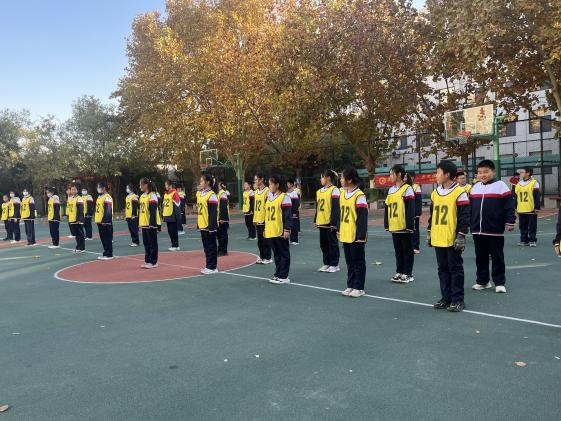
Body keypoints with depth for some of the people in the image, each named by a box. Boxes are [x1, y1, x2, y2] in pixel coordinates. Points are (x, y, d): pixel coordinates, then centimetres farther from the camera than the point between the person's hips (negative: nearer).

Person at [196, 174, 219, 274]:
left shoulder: (211, 195, -14)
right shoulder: (199, 194, 12)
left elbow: (213, 213, -17)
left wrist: (211, 226, -20)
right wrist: (198, 224, 17)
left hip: (209, 226, -8)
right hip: (202, 226, 8)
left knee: (211, 247, 1)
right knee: (206, 247, 14)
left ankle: (212, 267, 9)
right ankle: (208, 266, 23)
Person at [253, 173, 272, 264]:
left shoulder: (267, 191, -12)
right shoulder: (256, 192, 13)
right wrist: (254, 219, 15)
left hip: (264, 220, -8)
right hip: (258, 220, 8)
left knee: (265, 240, 0)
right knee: (260, 240, 13)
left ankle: (267, 258, 9)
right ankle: (261, 257, 22)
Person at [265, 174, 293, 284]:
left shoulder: (284, 197, -9)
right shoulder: (269, 197, 14)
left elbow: (288, 215, -13)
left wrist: (287, 229, -17)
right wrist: (265, 229, 19)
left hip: (280, 232, -7)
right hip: (270, 232, 8)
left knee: (284, 253, 3)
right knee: (276, 254, 15)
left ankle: (283, 276, 8)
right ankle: (277, 274, 24)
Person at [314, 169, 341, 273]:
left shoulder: (334, 190, -10)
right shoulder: (319, 191, 13)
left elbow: (336, 208, -14)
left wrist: (333, 223, -18)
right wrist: (316, 221, 16)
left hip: (330, 223, -8)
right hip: (321, 223, 8)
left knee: (333, 244, 2)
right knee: (323, 244, 13)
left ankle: (334, 265, 12)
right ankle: (326, 264, 24)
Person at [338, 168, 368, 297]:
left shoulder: (359, 196, -15)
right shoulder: (343, 194, 10)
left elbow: (363, 217, -17)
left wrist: (361, 235, -19)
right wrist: (339, 230, 17)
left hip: (356, 236, -8)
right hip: (345, 235, 8)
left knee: (358, 262, 4)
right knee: (349, 262, 15)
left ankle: (359, 288, 12)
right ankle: (351, 286, 25)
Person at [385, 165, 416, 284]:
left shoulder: (407, 189, -8)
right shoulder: (391, 190, 13)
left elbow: (410, 209, -13)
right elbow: (387, 208, 15)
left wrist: (409, 225, -17)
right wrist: (386, 224, 12)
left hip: (404, 226, -7)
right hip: (394, 226, 7)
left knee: (407, 250, 4)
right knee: (398, 250, 14)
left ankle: (408, 274, 11)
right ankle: (399, 272, 23)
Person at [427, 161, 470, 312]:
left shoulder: (459, 192, -9)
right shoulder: (435, 192, 11)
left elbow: (464, 216, -11)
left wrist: (461, 236, -14)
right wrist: (429, 233, 15)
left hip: (452, 240, -6)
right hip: (438, 239, 6)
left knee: (455, 268, 2)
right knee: (443, 269, 12)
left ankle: (458, 299, 11)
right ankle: (446, 297, 22)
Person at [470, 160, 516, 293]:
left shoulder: (500, 185, -5)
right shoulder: (475, 187, 11)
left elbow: (509, 205, -8)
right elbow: (470, 208, 17)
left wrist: (510, 222, -12)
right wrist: (469, 223, 16)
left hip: (495, 230, -5)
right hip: (477, 230, 5)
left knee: (497, 257, 5)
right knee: (480, 257, 12)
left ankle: (499, 282, 15)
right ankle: (482, 281, 24)